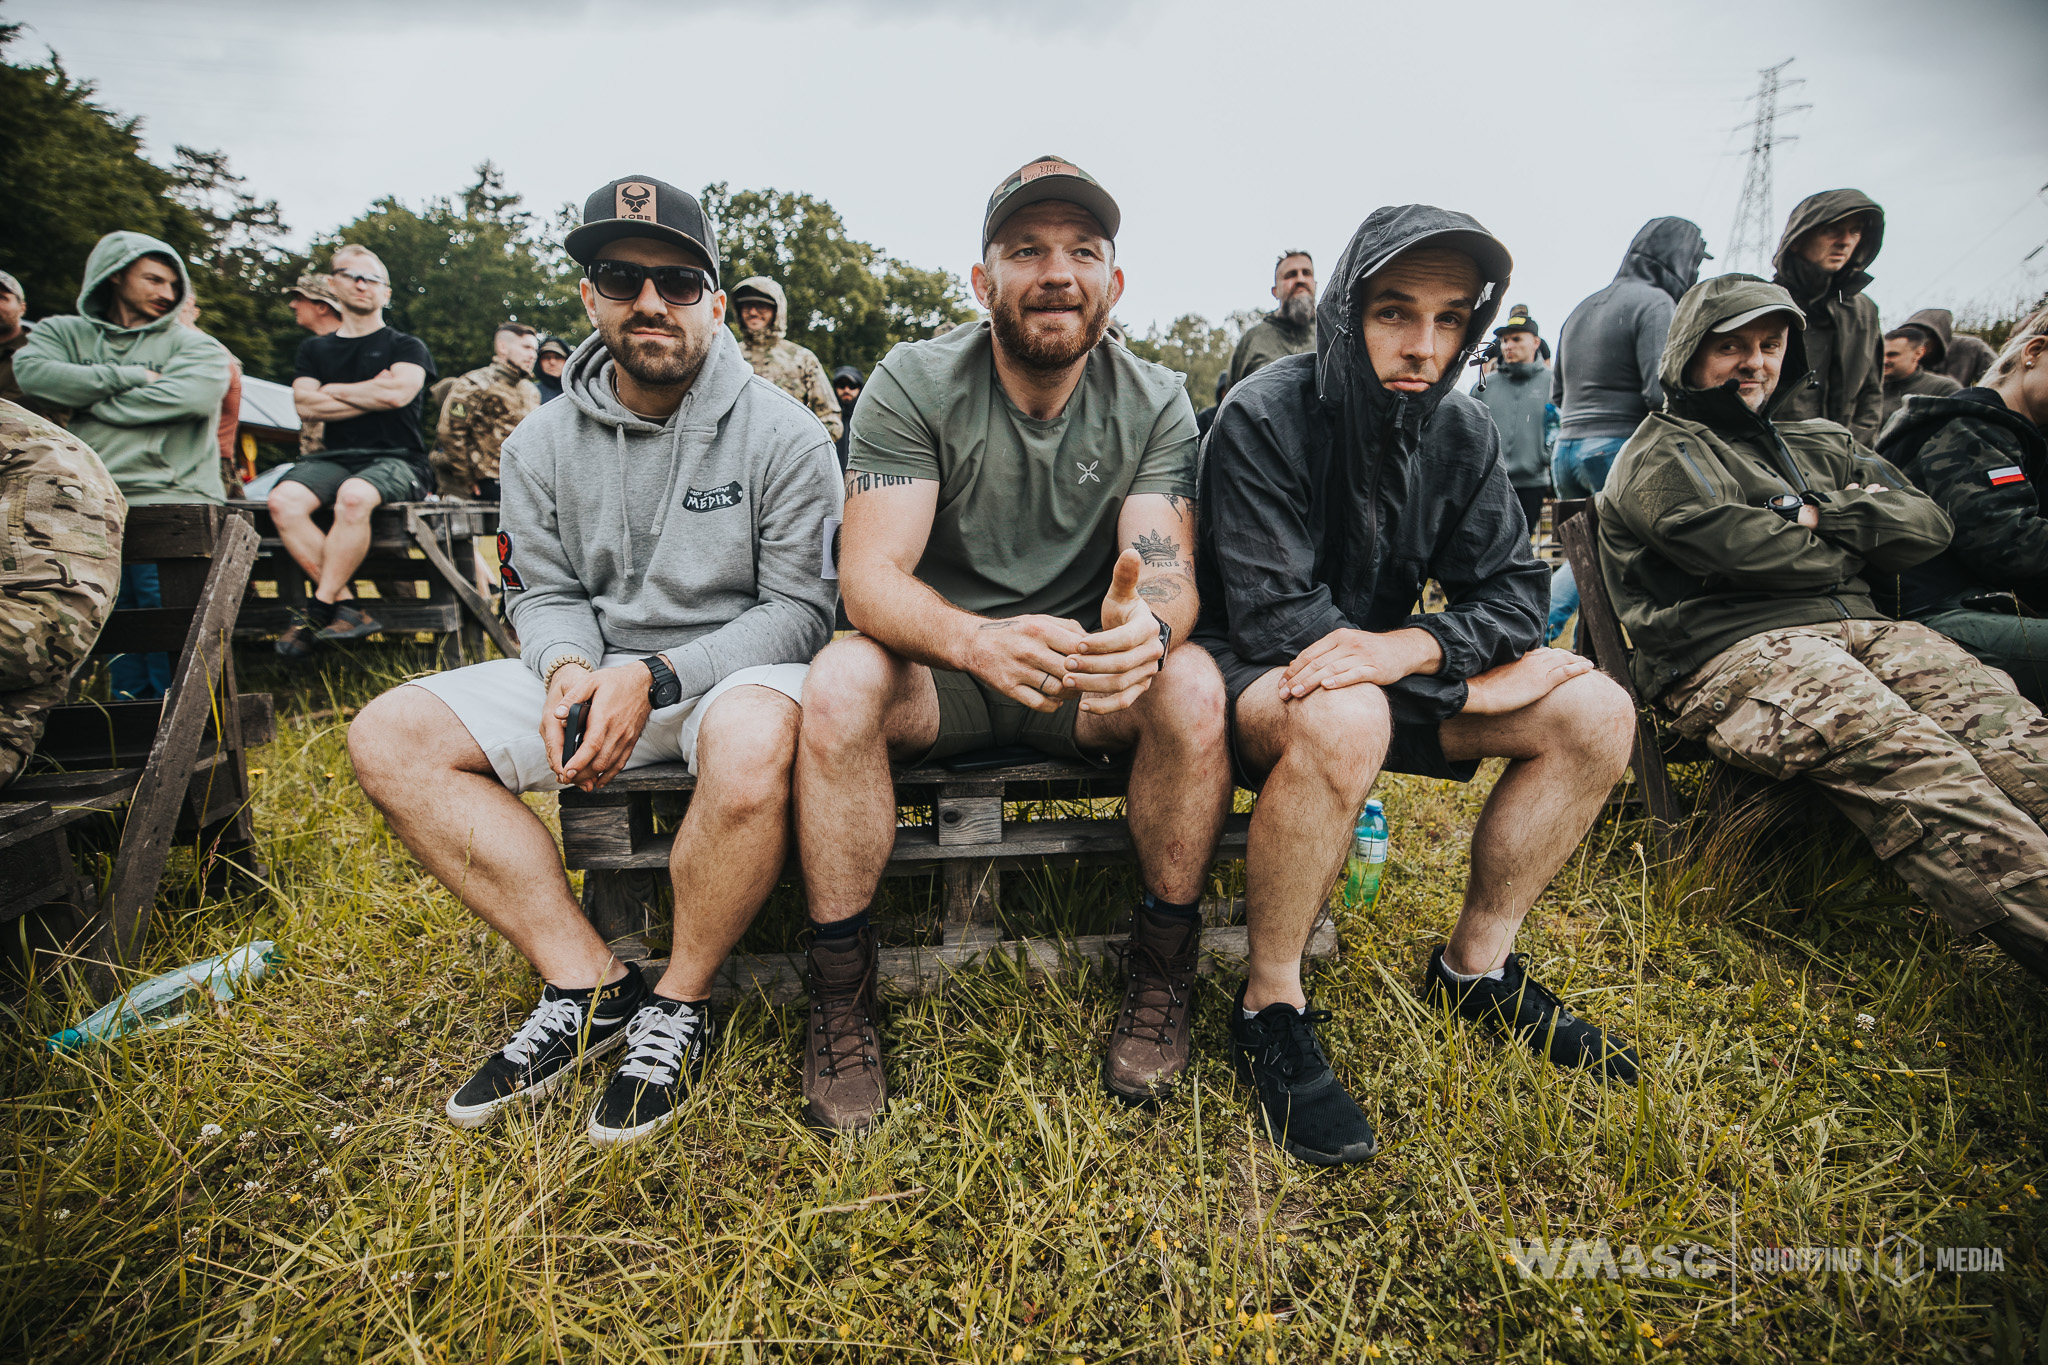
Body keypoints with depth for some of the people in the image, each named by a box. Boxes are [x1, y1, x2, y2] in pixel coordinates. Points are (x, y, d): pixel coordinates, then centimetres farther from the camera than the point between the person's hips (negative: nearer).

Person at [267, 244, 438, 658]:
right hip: (335, 458, 4)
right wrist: (372, 395, -2)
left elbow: (399, 392, -10)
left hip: (397, 458, -4)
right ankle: (348, 608, -28)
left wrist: (332, 390, 3)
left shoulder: (406, 346, 12)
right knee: (283, 500, -27)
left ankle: (320, 610, -26)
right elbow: (305, 404, 6)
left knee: (354, 496, -37)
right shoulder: (315, 349, 23)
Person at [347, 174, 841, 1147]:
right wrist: (568, 668, -14)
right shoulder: (542, 444, 8)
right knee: (388, 737, -10)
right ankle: (588, 987, -11)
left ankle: (680, 1006, -14)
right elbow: (542, 591, 11)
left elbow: (799, 608, -11)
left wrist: (656, 677, -22)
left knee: (753, 740, -40)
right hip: (596, 669, 5)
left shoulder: (783, 436, -7)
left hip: (736, 667, -5)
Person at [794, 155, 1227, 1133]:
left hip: (1088, 680, 2)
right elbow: (869, 574, -19)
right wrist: (979, 642, -42)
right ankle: (839, 988, -13)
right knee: (840, 680, -32)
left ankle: (1162, 968, -7)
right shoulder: (913, 385, -9)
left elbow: (1170, 568, -13)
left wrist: (1147, 625, -40)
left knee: (1193, 683, -28)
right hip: (941, 666, -1)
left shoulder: (1155, 404, -2)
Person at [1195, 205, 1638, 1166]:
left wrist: (1411, 646, -26)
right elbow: (1273, 619, -23)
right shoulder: (1264, 417, -17)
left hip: (1382, 675, 7)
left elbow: (1511, 592, -2)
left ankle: (1478, 965, 8)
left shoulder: (1462, 435, 2)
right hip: (1247, 680, -6)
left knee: (1596, 712, -6)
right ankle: (1269, 1007, -18)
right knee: (1342, 717, -39)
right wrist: (1473, 684, -17)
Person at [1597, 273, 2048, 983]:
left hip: (1860, 629, 7)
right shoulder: (1659, 453, 7)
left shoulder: (1819, 445, 31)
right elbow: (1733, 546, -11)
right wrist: (1849, 546, 7)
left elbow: (1928, 524, 20)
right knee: (1919, 767, -31)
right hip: (1730, 654, -7)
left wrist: (1818, 516, 1)